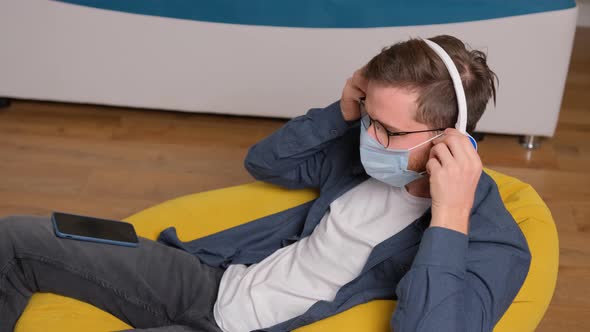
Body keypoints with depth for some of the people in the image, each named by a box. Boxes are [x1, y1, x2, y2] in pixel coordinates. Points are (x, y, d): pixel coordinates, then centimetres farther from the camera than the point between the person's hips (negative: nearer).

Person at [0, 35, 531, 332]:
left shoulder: (494, 242, -16)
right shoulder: (366, 152, 1)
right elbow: (264, 163, 12)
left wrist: (448, 220, -34)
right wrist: (341, 113, -2)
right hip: (217, 279, 7)